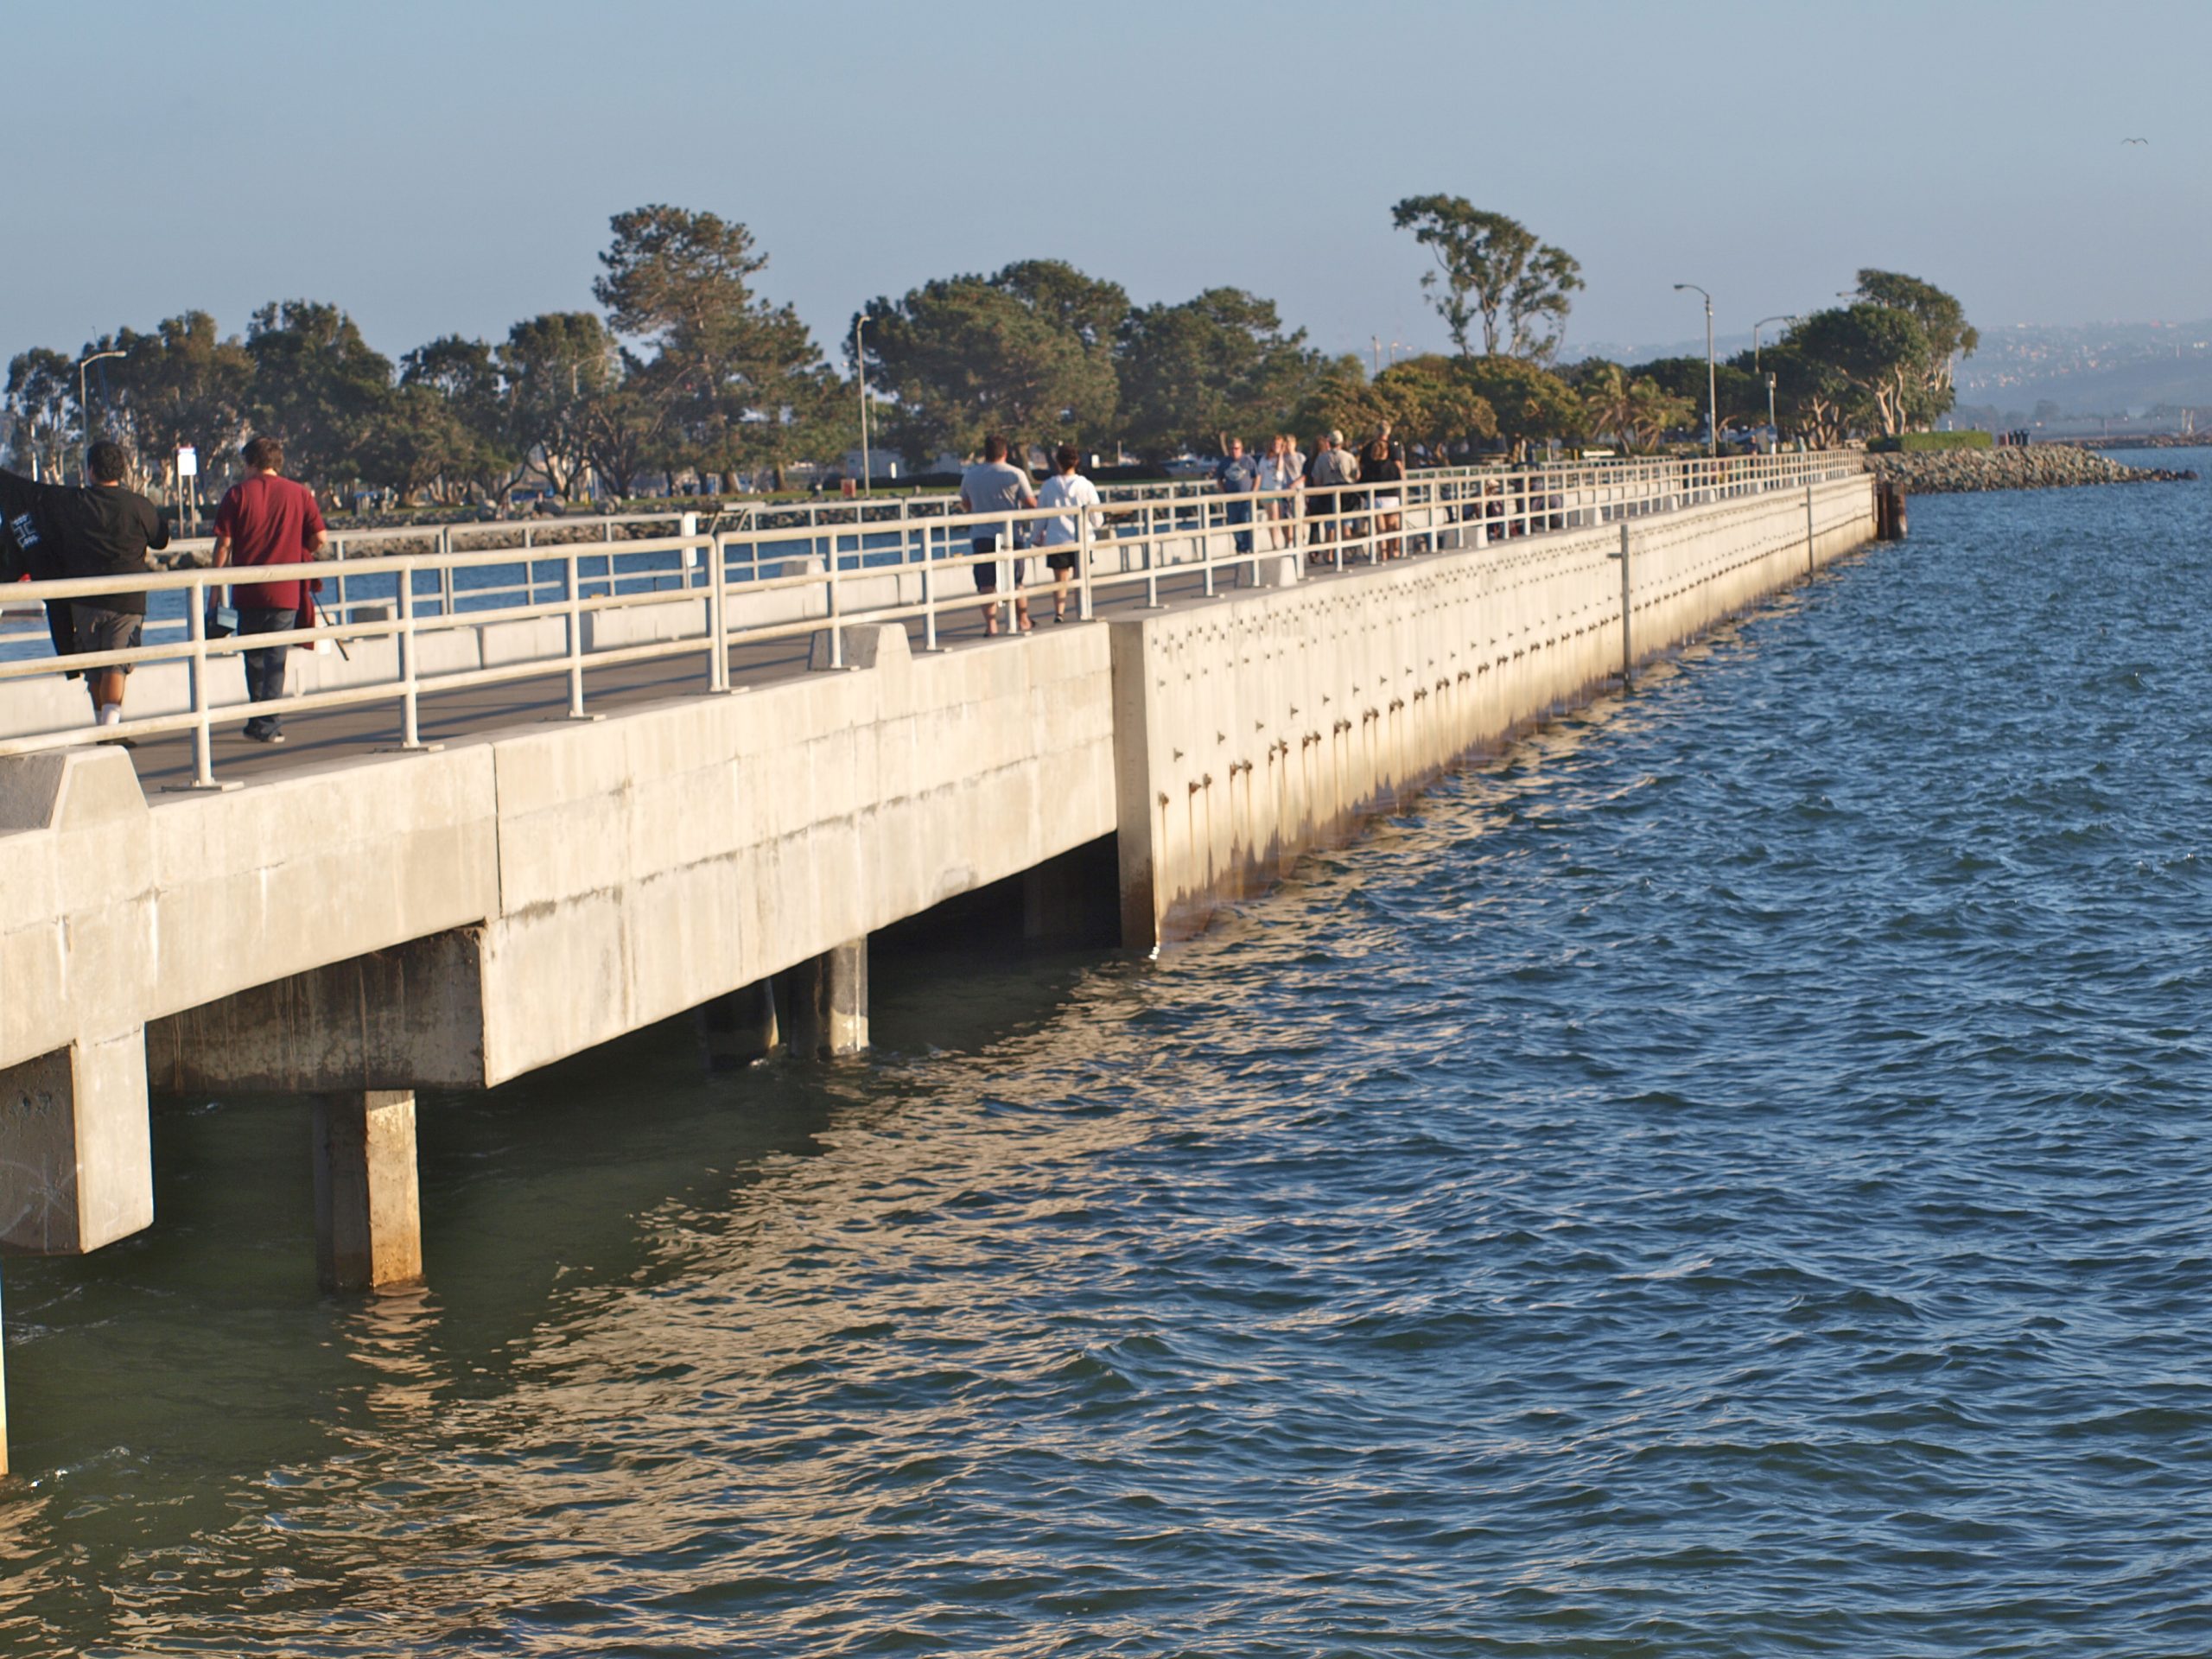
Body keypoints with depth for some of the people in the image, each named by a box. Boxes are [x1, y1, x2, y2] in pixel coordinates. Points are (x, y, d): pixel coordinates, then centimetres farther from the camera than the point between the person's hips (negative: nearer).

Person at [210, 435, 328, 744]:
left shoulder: (238, 493, -1)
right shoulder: (299, 494, 3)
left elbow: (223, 544, -4)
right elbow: (318, 539, -1)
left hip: (247, 591, 0)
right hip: (285, 591, 0)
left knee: (254, 657, 14)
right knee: (275, 658, 2)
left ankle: (260, 719, 21)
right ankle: (268, 725, -4)